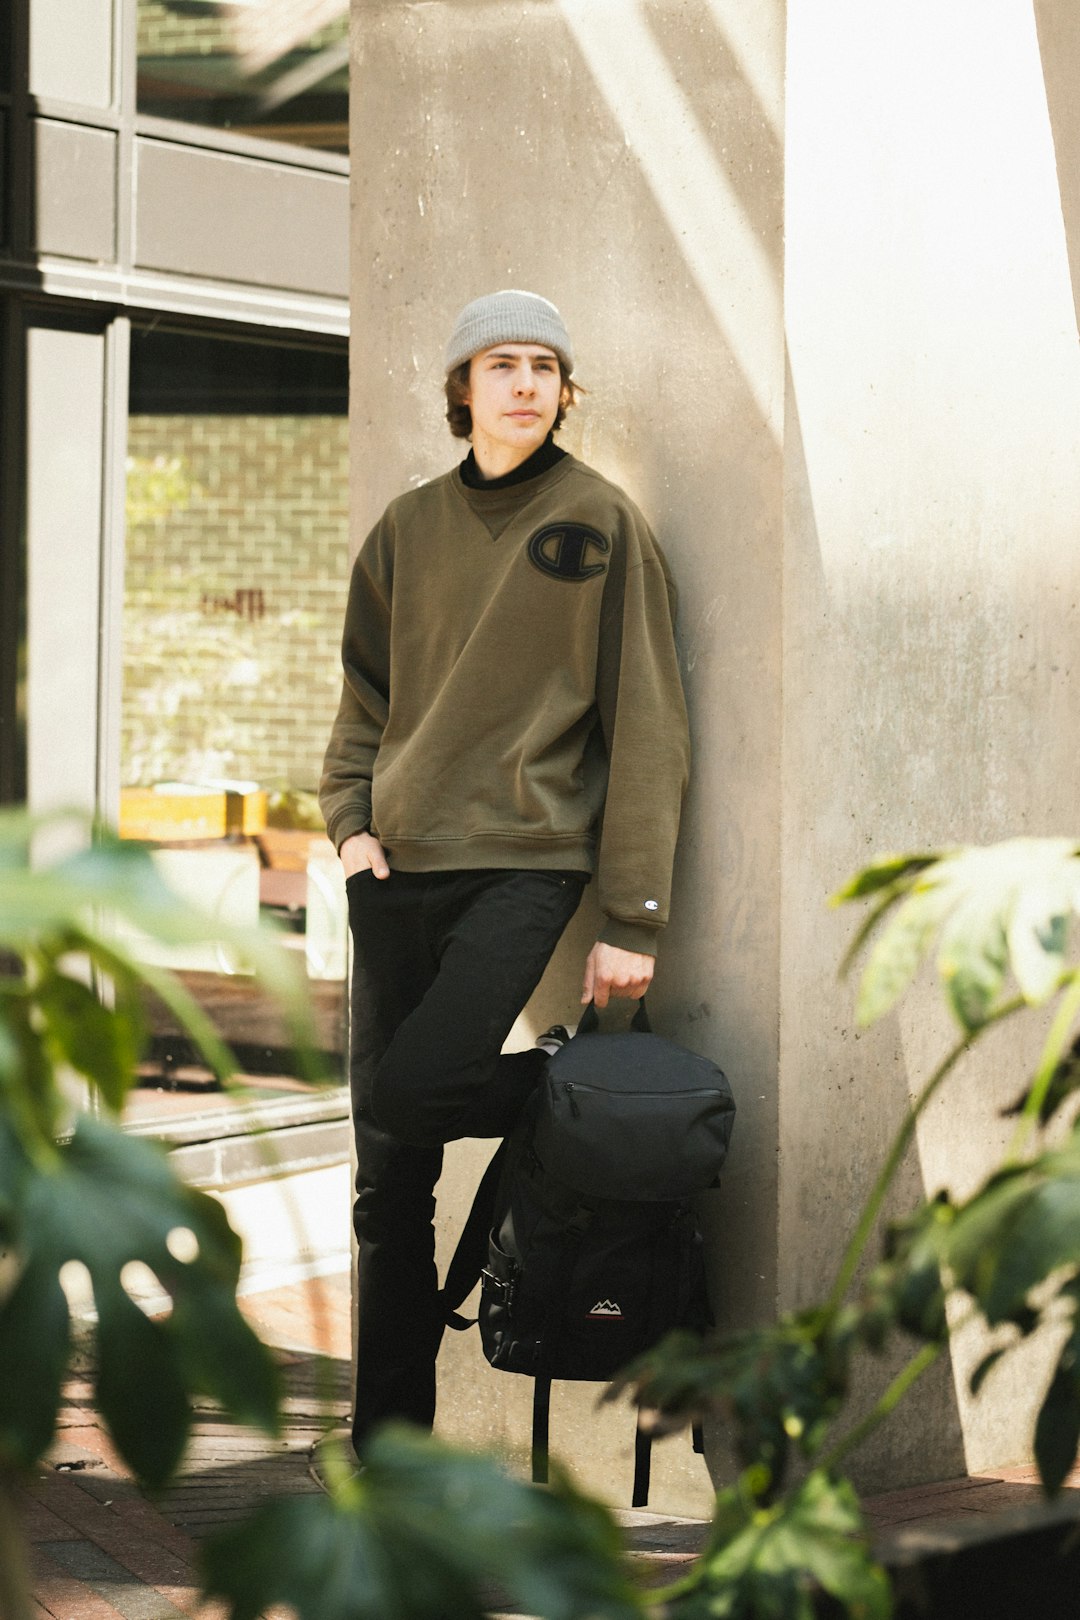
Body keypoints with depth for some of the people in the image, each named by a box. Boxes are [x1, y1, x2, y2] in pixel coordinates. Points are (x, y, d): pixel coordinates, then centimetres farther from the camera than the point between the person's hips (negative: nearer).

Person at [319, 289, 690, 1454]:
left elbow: (644, 727, -2)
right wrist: (350, 822, 2)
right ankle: (387, 1442, 14)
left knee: (407, 1094, -24)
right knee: (390, 1180, 4)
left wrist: (633, 918, -7)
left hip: (524, 862, -4)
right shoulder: (409, 529, 13)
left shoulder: (601, 525, 0)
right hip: (398, 873, 4)